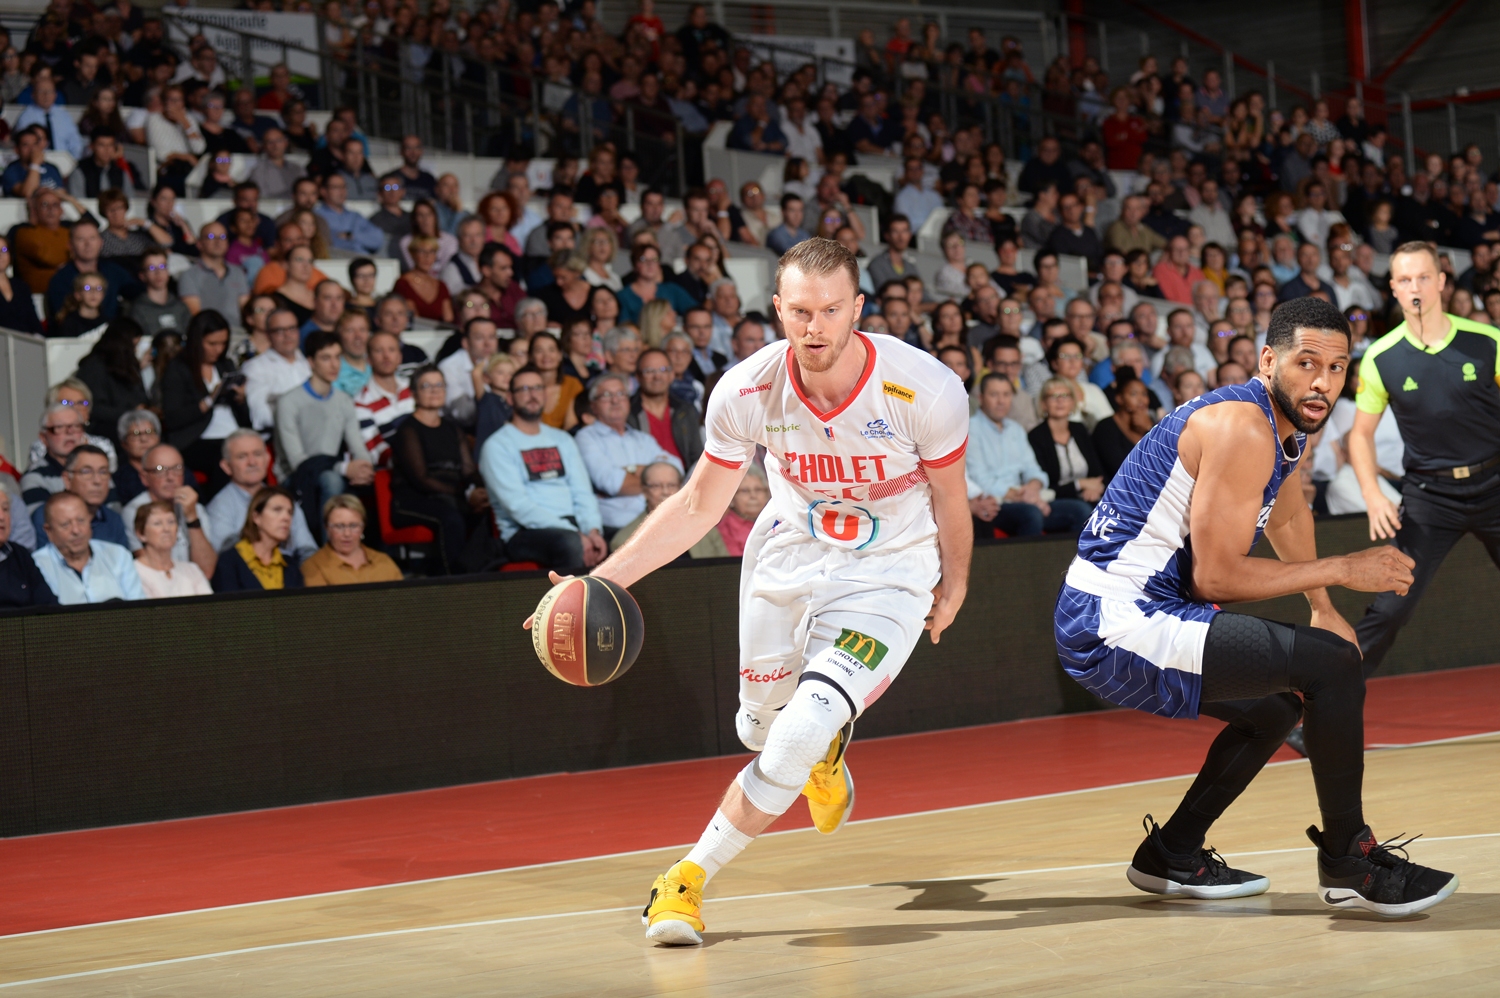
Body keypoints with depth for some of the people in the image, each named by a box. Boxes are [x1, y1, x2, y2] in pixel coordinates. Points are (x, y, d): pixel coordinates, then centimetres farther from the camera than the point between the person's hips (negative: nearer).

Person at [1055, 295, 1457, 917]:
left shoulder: (1287, 424, 12)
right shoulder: (1241, 428, -19)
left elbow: (1287, 516, 35)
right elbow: (1215, 576, -22)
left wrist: (1323, 609, 35)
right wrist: (1341, 571, -15)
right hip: (1117, 628, -11)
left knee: (1279, 704, 28)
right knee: (1331, 665, -16)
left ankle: (1172, 856, 29)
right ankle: (1348, 862, -3)